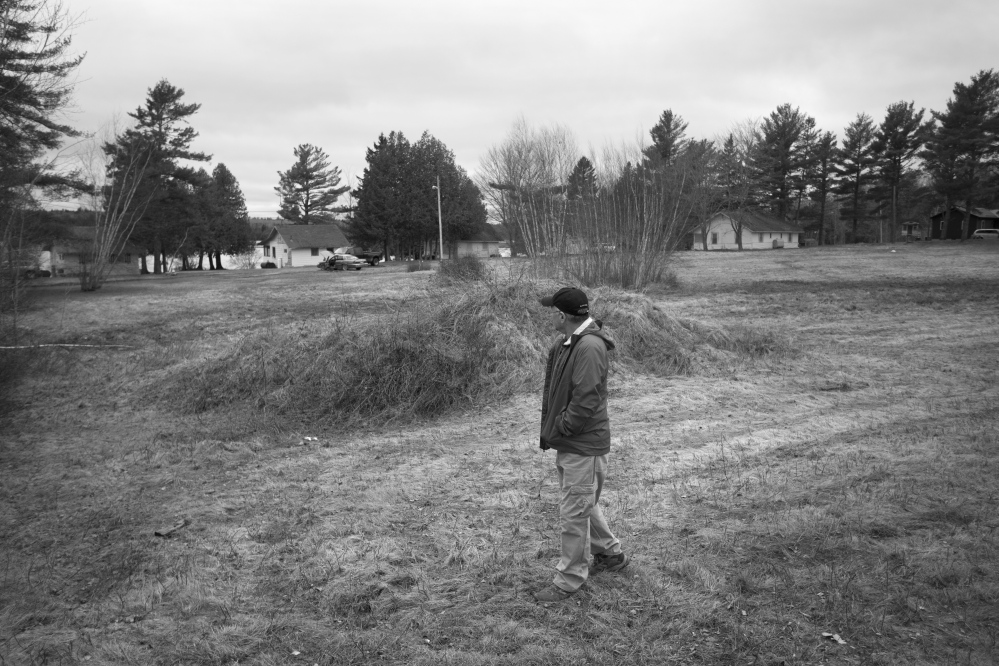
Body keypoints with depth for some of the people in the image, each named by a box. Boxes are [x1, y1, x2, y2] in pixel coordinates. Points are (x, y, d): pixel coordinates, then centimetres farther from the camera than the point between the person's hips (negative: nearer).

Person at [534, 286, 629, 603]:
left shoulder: (590, 346, -23)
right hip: (568, 443, 10)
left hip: (583, 446, -10)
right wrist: (548, 430, 6)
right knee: (584, 504, 23)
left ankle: (569, 579, 16)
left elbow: (586, 401, -26)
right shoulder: (565, 343, 7)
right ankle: (610, 553, 42)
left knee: (574, 512, 2)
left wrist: (557, 431, -16)